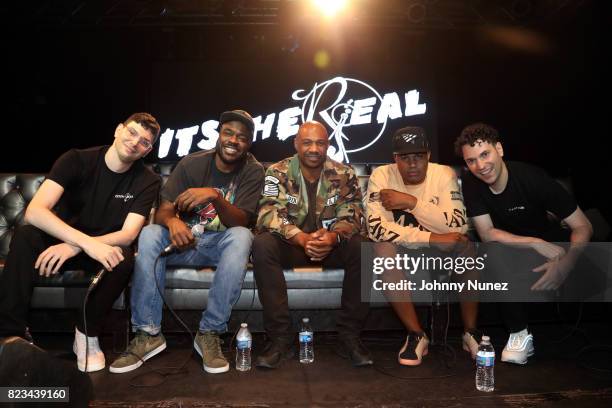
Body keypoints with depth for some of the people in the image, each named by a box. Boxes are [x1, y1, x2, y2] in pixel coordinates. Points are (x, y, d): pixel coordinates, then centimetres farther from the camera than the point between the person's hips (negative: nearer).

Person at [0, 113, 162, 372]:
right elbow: (34, 211, -25)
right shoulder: (76, 160, -13)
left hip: (107, 248, 0)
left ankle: (87, 334, -13)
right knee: (25, 236, -28)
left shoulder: (148, 182, -11)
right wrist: (87, 243, -40)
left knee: (123, 258, -34)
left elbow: (128, 234, -21)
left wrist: (75, 247, -37)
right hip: (63, 242, 1)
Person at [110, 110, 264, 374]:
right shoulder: (192, 163, -5)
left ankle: (210, 333, -27)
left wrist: (215, 196, -39)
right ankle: (148, 333, -21)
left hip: (222, 243, -1)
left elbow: (241, 222, -20)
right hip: (186, 241, 2)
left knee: (241, 236, -34)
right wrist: (173, 221, -37)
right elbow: (162, 212, -12)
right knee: (150, 234, -27)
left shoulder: (253, 171, -9)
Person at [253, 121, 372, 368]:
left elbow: (352, 217, -9)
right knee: (262, 245, -32)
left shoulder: (344, 175, -1)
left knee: (363, 247, -29)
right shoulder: (278, 173, -6)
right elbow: (268, 216, -18)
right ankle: (280, 338, -25)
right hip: (290, 245, -1)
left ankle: (349, 336, -17)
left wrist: (333, 237, -33)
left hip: (331, 245, 1)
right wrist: (303, 239, -36)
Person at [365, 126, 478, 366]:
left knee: (465, 245, -29)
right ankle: (416, 335, -18)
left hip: (439, 251, 1)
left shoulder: (444, 174, -10)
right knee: (383, 250, -32)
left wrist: (412, 202, -28)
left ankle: (470, 332, -11)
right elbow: (376, 229, -27)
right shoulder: (382, 176, -13)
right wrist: (431, 237, -31)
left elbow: (458, 226, -24)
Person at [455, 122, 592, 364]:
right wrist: (536, 243, -30)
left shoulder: (532, 178, -25)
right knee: (496, 254, -33)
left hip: (547, 240, 0)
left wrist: (566, 263, -40)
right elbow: (487, 234, -20)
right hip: (509, 245, 1)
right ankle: (520, 334, -17)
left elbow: (583, 226, -22)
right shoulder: (470, 184, -18)